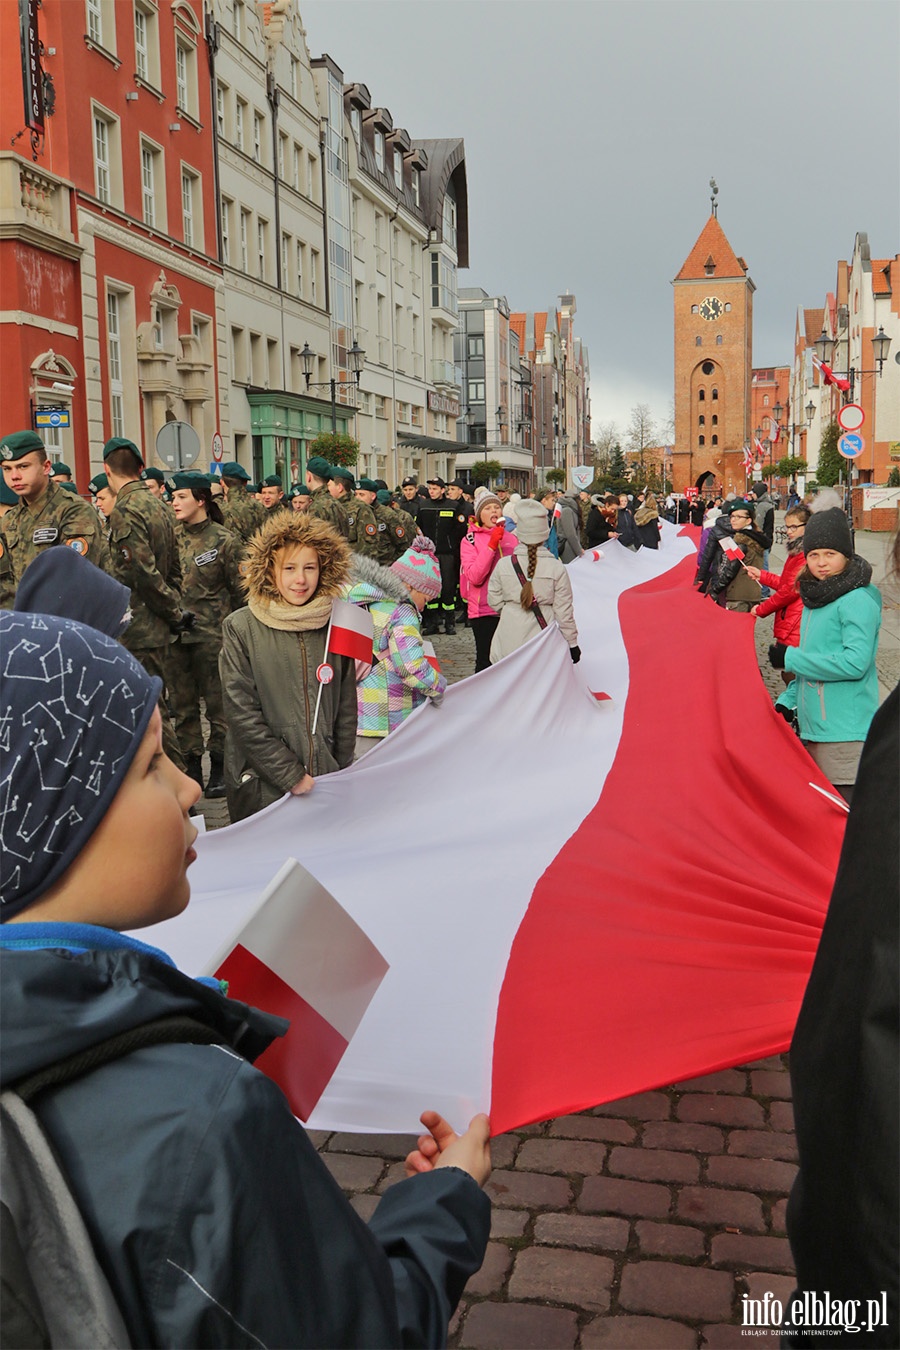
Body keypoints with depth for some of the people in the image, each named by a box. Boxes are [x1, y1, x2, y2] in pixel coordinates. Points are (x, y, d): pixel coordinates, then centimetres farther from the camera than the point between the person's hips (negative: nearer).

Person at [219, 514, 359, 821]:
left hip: (327, 782, 3)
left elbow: (346, 708, 9)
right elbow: (242, 713, -10)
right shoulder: (241, 628, -6)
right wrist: (292, 776, -13)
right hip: (263, 788, -3)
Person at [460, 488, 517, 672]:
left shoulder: (511, 538, 9)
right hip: (484, 610, -4)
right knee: (486, 661, -1)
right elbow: (475, 577, -16)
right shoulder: (470, 540, -3)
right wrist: (491, 546, -20)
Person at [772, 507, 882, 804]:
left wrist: (791, 658, -13)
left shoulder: (858, 600, -11)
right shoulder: (815, 598, 16)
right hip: (811, 731, 9)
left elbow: (855, 663, -21)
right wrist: (787, 701, 11)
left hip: (845, 735, -9)